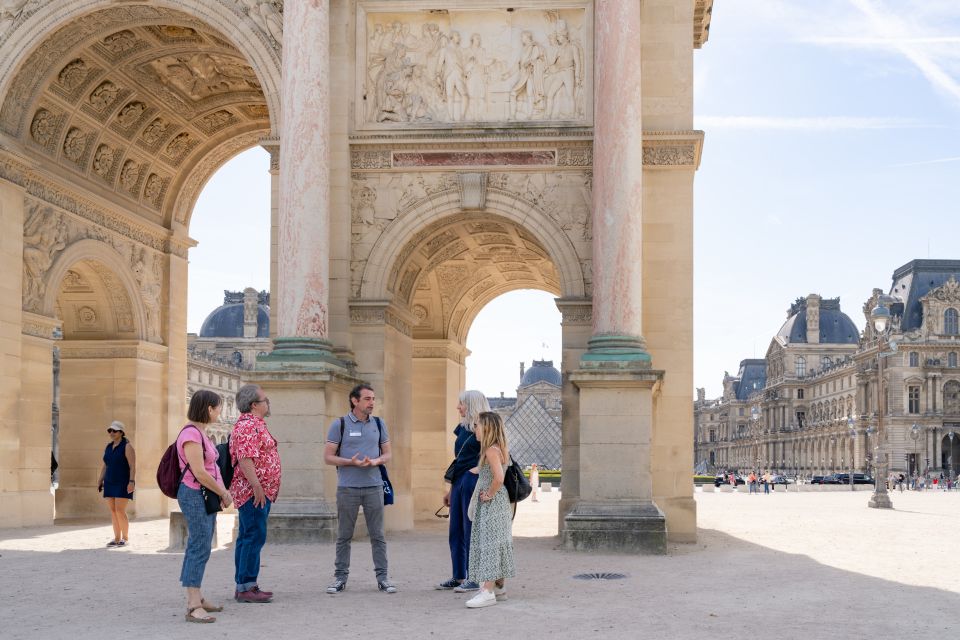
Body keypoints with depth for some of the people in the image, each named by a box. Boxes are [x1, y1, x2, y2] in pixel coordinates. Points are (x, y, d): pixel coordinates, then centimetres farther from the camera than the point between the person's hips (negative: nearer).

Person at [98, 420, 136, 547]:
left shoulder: (127, 446, -10)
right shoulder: (108, 447, 11)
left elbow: (133, 466, -15)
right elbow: (104, 466, 15)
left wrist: (131, 482, -24)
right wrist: (100, 481, 6)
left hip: (123, 484, -7)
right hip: (110, 483, 7)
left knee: (120, 511, -12)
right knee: (113, 511, 3)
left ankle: (125, 538, 0)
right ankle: (117, 539, 7)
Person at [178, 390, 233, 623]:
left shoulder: (202, 433, 15)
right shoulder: (191, 434, -17)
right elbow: (199, 473, -21)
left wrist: (223, 492, 5)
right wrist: (224, 494, -11)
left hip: (206, 496, 10)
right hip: (195, 495, -10)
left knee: (199, 547, 14)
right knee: (200, 548, -11)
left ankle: (196, 598, 22)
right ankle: (193, 608, -12)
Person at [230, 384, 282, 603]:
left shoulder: (255, 424, 19)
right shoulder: (247, 426, -15)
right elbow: (245, 459, -24)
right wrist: (257, 487, -25)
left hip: (260, 491, 11)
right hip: (253, 492, -11)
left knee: (247, 537, 12)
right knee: (254, 537, -10)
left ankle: (244, 585, 16)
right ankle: (246, 587, -8)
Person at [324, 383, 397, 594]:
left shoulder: (379, 424, 10)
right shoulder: (340, 424, -1)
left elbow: (387, 454, 13)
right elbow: (328, 457, -1)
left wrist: (376, 461, -9)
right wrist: (351, 462, -16)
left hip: (374, 487, 2)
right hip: (347, 488, -2)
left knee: (378, 535, 3)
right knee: (344, 536, 4)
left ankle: (382, 577, 8)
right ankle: (340, 577, 12)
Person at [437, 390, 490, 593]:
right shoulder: (462, 428, 15)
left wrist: (476, 470, -16)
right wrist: (450, 489, 21)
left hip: (473, 481, -8)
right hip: (459, 482, 8)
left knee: (471, 531, -4)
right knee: (455, 531, 10)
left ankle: (475, 579, 3)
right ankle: (458, 577, 18)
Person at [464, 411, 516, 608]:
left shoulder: (491, 450, -18)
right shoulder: (501, 448, 13)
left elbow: (498, 477, -29)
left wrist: (489, 494, -16)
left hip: (492, 504, -10)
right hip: (499, 503, 10)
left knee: (489, 543, -12)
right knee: (497, 543, 15)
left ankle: (488, 592, -15)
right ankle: (499, 587, 23)